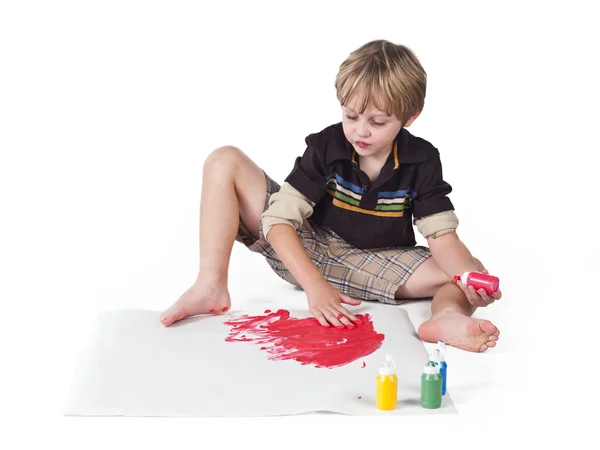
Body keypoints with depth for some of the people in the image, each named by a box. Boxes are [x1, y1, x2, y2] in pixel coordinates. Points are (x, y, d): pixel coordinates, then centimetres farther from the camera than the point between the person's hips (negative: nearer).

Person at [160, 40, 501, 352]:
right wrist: (315, 285, -36)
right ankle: (212, 288, -25)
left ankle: (448, 317, -56)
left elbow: (443, 237, -17)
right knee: (225, 162, -17)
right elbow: (280, 220, -21)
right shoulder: (326, 146, -15)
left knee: (472, 271, -21)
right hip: (303, 253, 0)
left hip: (374, 266, 0)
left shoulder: (422, 162, -12)